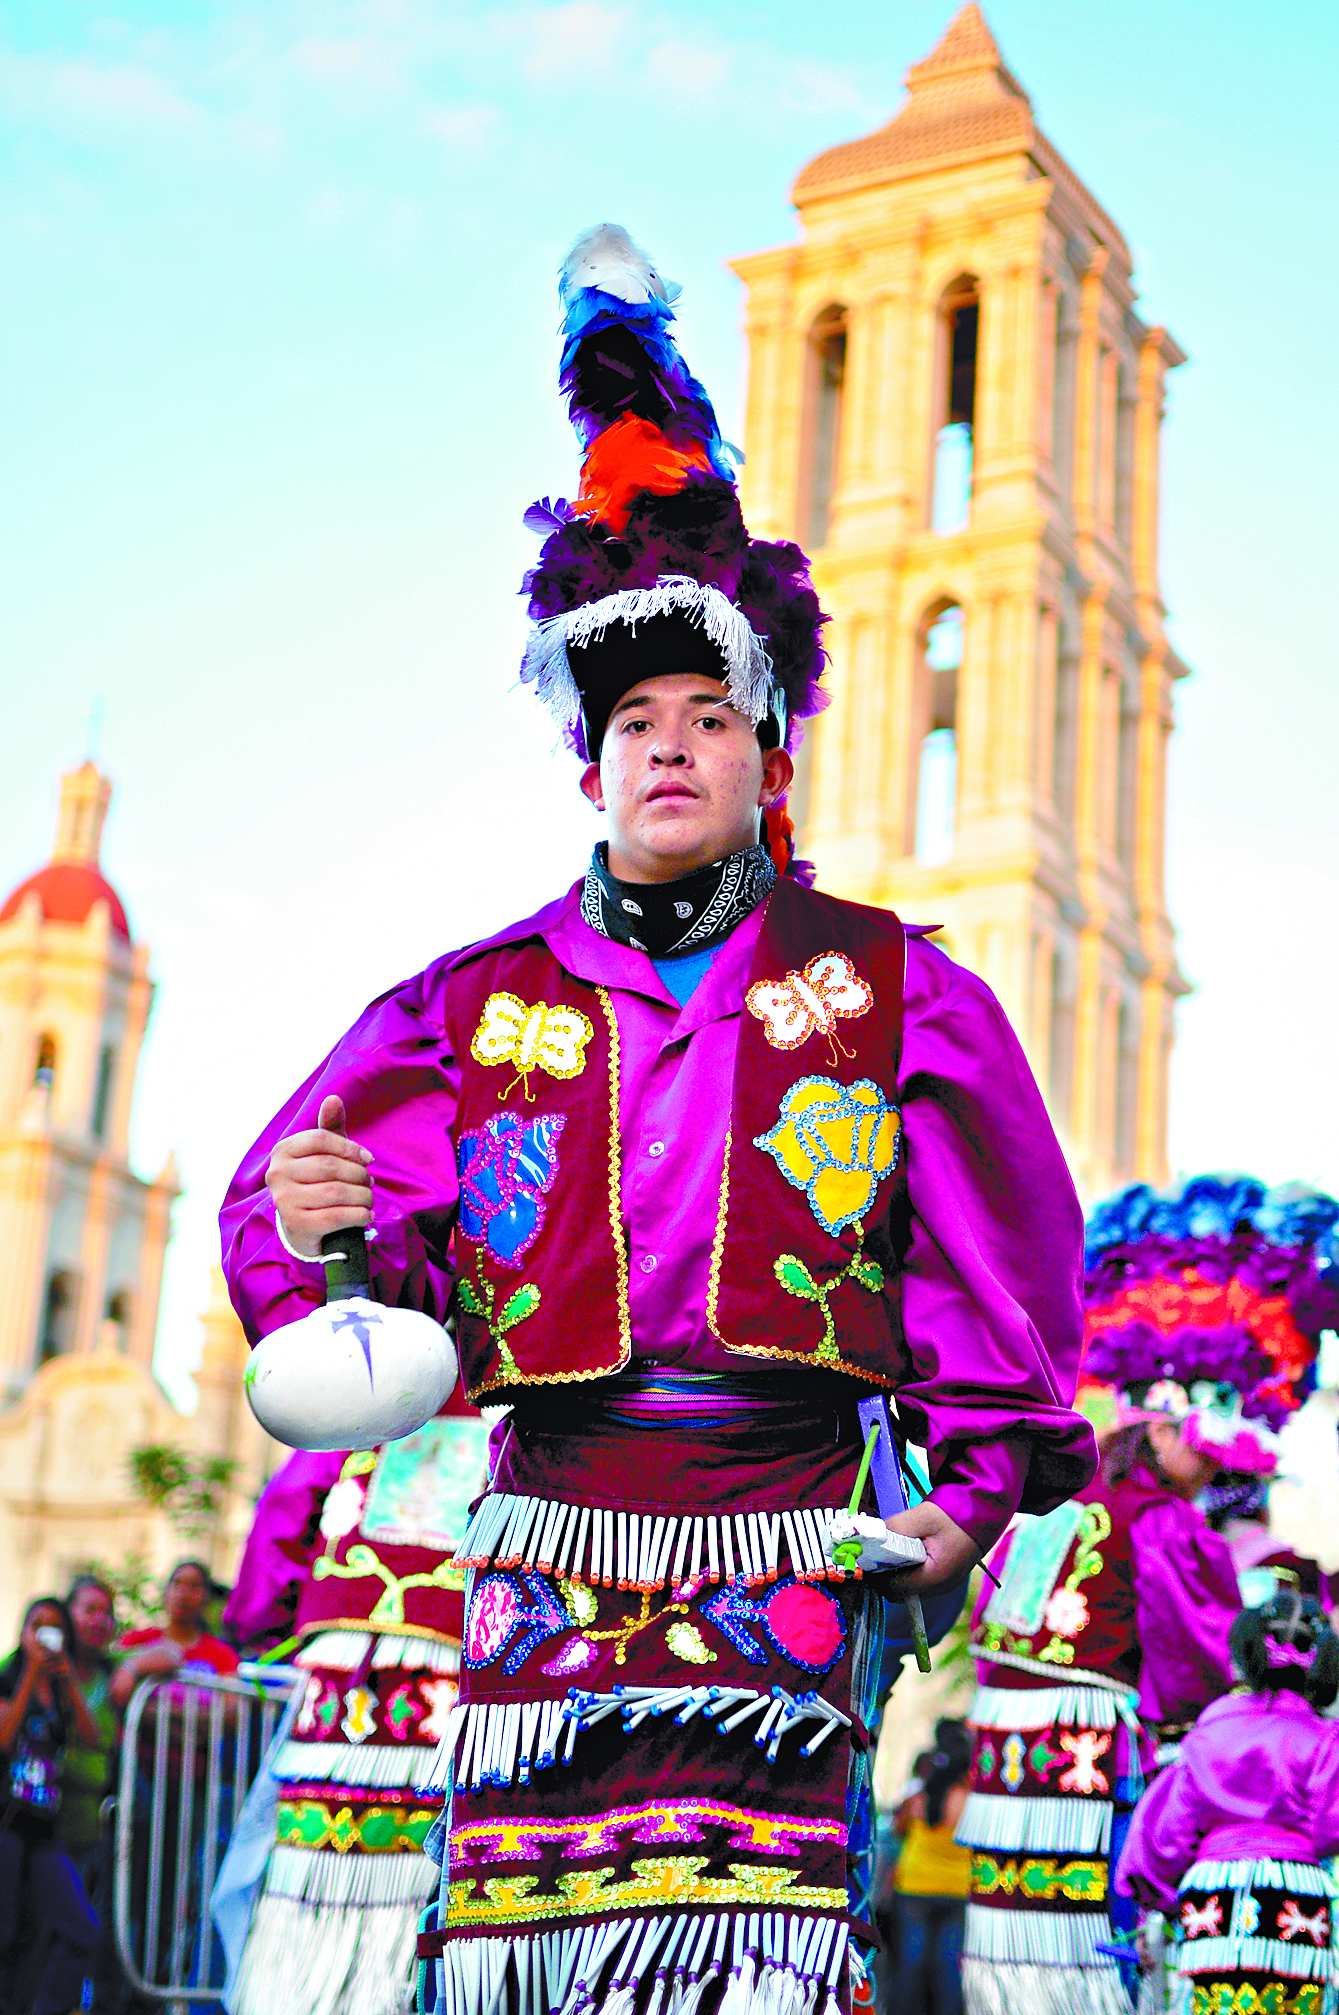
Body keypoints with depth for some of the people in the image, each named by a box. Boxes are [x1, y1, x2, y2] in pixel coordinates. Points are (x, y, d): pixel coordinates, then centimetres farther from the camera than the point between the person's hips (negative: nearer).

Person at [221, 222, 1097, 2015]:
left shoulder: (892, 989, 9)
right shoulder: (479, 1001, 11)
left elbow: (999, 1262, 13)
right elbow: (290, 1204, 8)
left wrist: (975, 1484, 7)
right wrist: (315, 1238, -15)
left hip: (783, 1528, -1)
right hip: (549, 1521, 2)